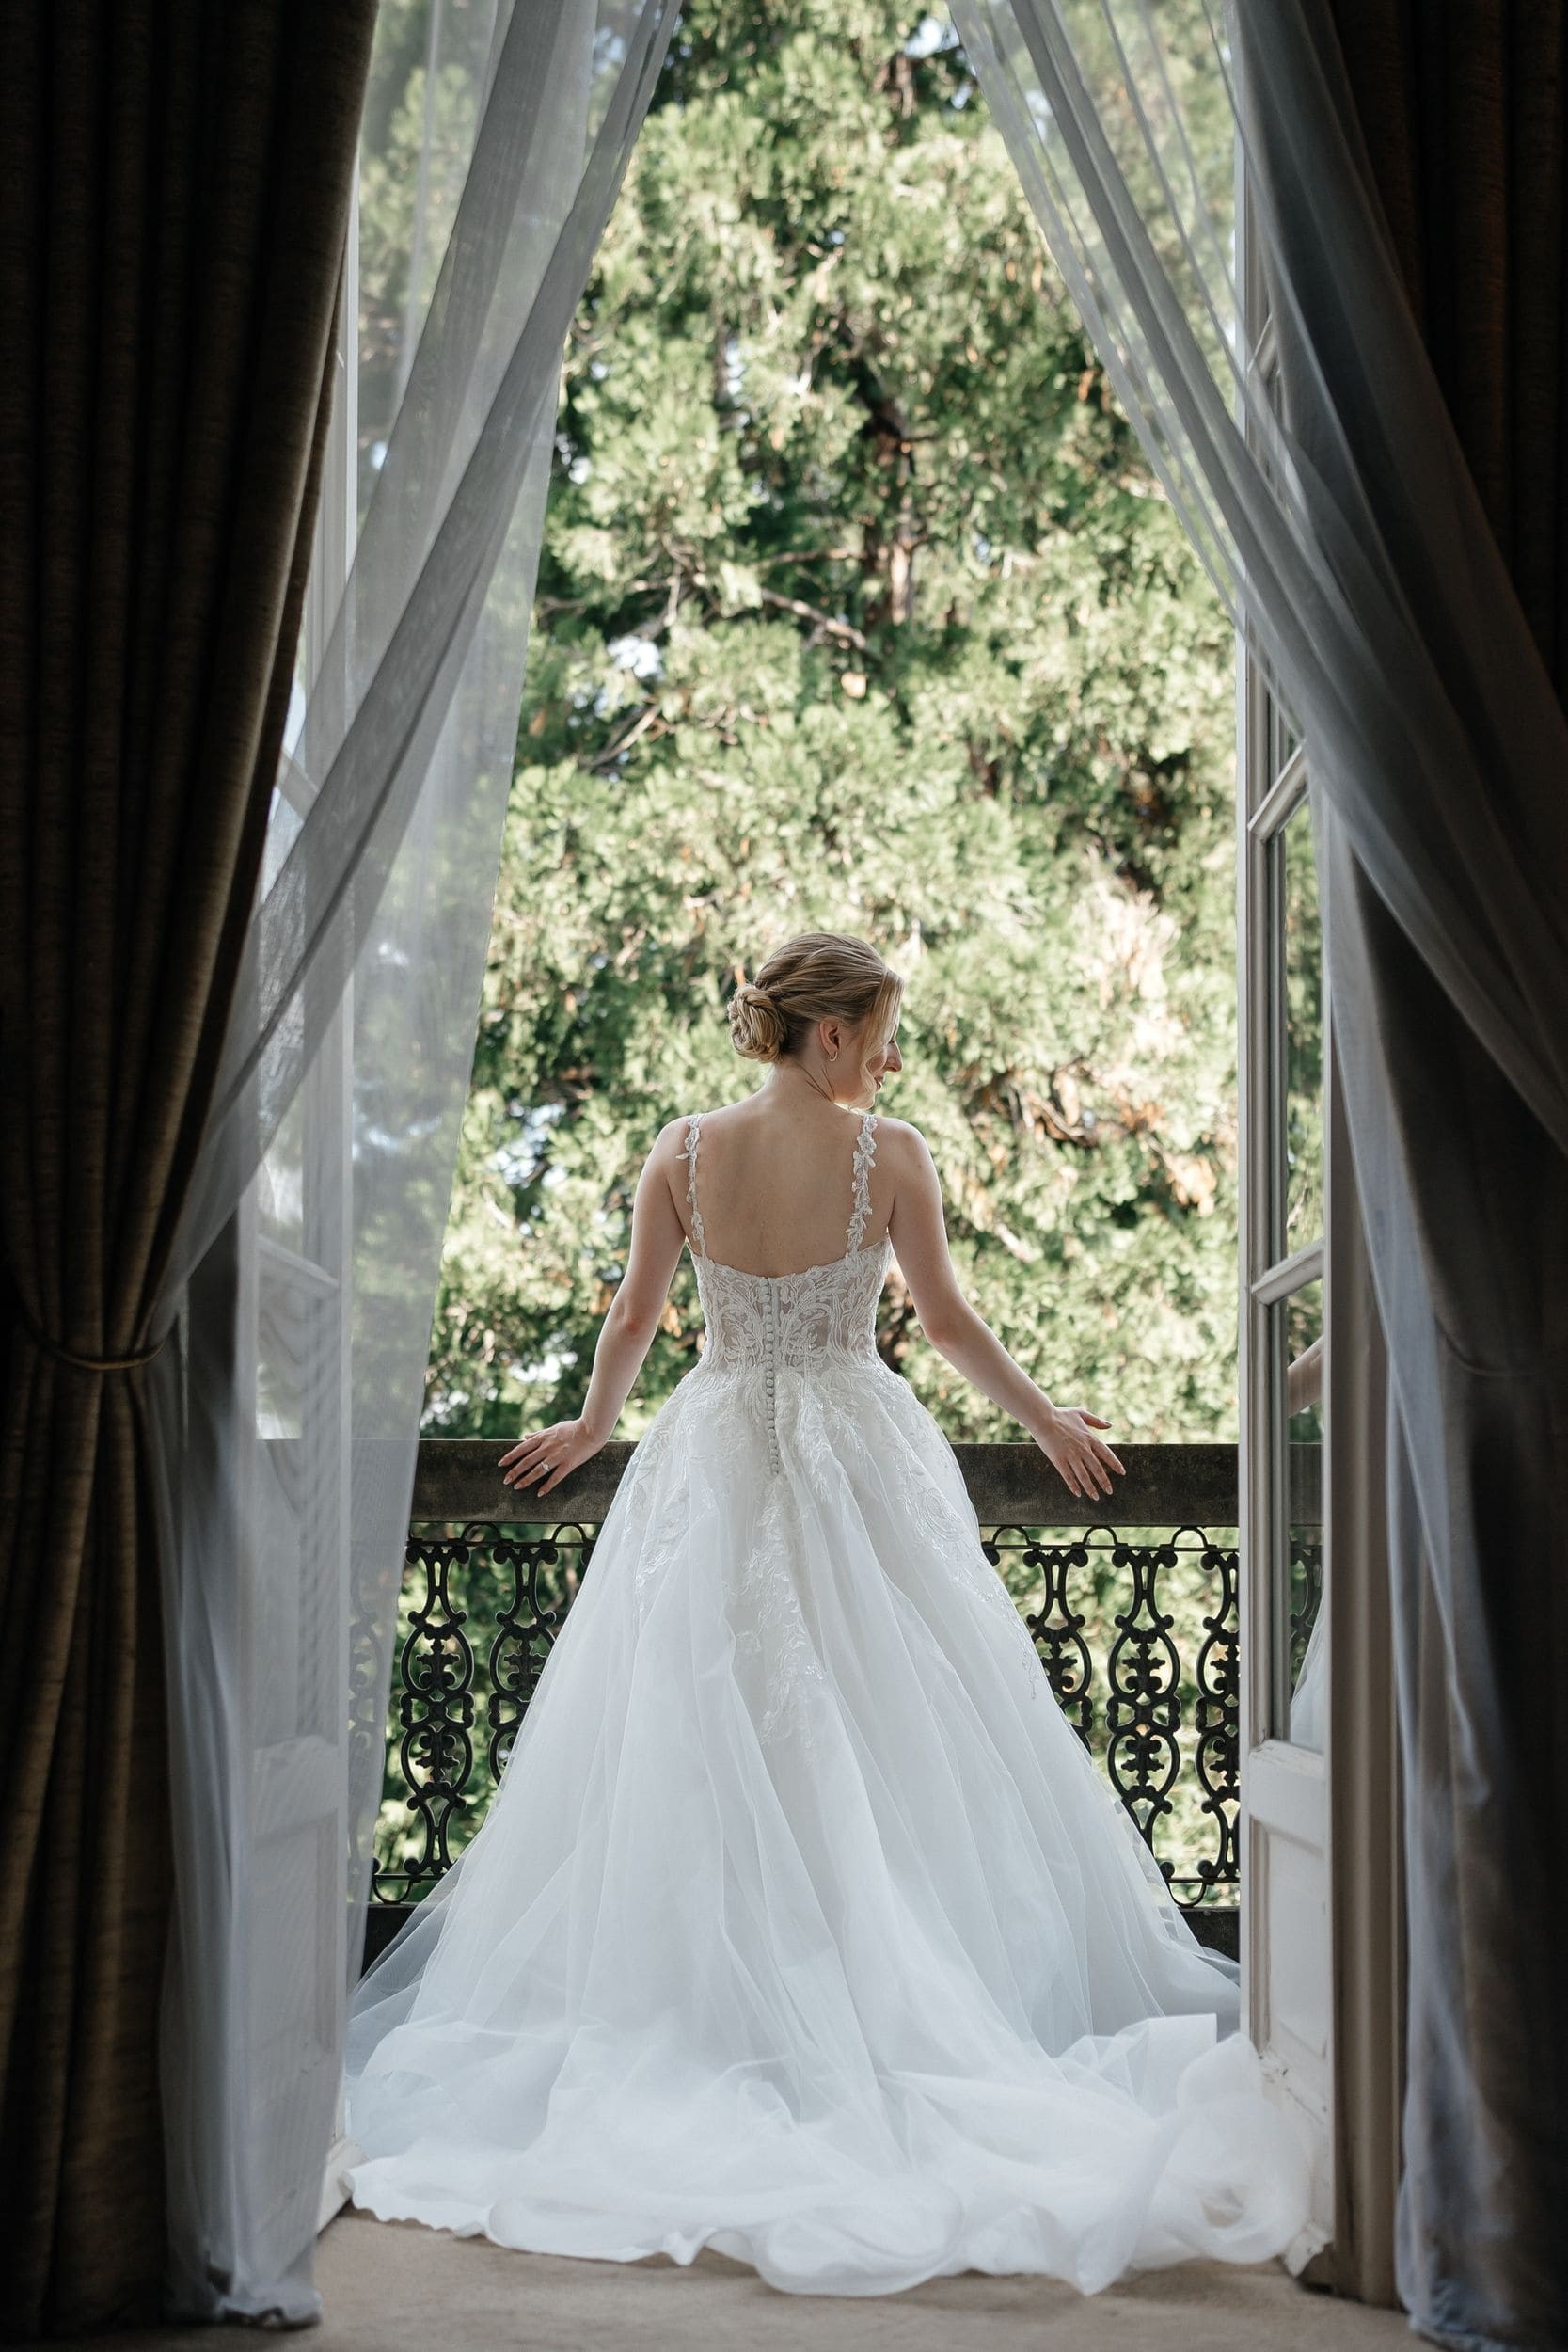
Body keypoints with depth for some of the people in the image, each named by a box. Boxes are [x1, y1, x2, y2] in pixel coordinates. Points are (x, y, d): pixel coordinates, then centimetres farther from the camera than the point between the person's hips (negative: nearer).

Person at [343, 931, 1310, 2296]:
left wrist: (590, 1429, 24)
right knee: (889, 1742, 6)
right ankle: (898, 2003, 7)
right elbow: (949, 1323, -2)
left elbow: (633, 1319, 6)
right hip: (860, 1455, -2)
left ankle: (702, 2013, 10)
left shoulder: (684, 1151, -1)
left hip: (715, 1465, 2)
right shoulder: (889, 1155, -8)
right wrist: (1047, 1423, 13)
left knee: (705, 1750, 7)